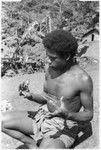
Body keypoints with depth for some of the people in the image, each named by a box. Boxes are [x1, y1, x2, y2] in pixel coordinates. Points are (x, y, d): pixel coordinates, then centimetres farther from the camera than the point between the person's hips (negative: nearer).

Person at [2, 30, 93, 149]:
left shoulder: (83, 79, -19)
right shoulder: (51, 69, -2)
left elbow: (89, 115, -10)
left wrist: (68, 114, -29)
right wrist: (31, 96, -10)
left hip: (64, 127, -6)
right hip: (42, 115, 6)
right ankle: (33, 145, 2)